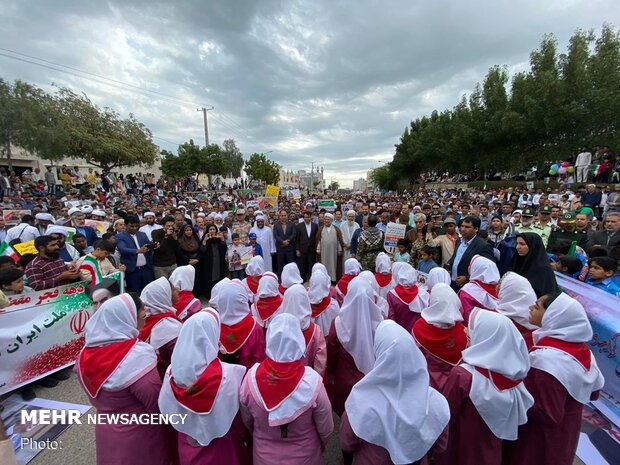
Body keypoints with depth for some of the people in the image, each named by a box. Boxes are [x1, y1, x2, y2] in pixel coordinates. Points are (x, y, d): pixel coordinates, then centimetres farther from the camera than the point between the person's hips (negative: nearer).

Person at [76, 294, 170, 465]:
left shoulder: (86, 354, -10)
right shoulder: (137, 357, -33)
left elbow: (95, 397, 5)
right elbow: (159, 406, -25)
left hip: (105, 433, 6)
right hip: (138, 438, -6)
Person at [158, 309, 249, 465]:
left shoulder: (173, 371, -19)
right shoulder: (227, 375, -30)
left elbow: (167, 412, -3)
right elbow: (238, 420, -16)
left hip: (186, 447, 4)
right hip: (218, 450, -3)